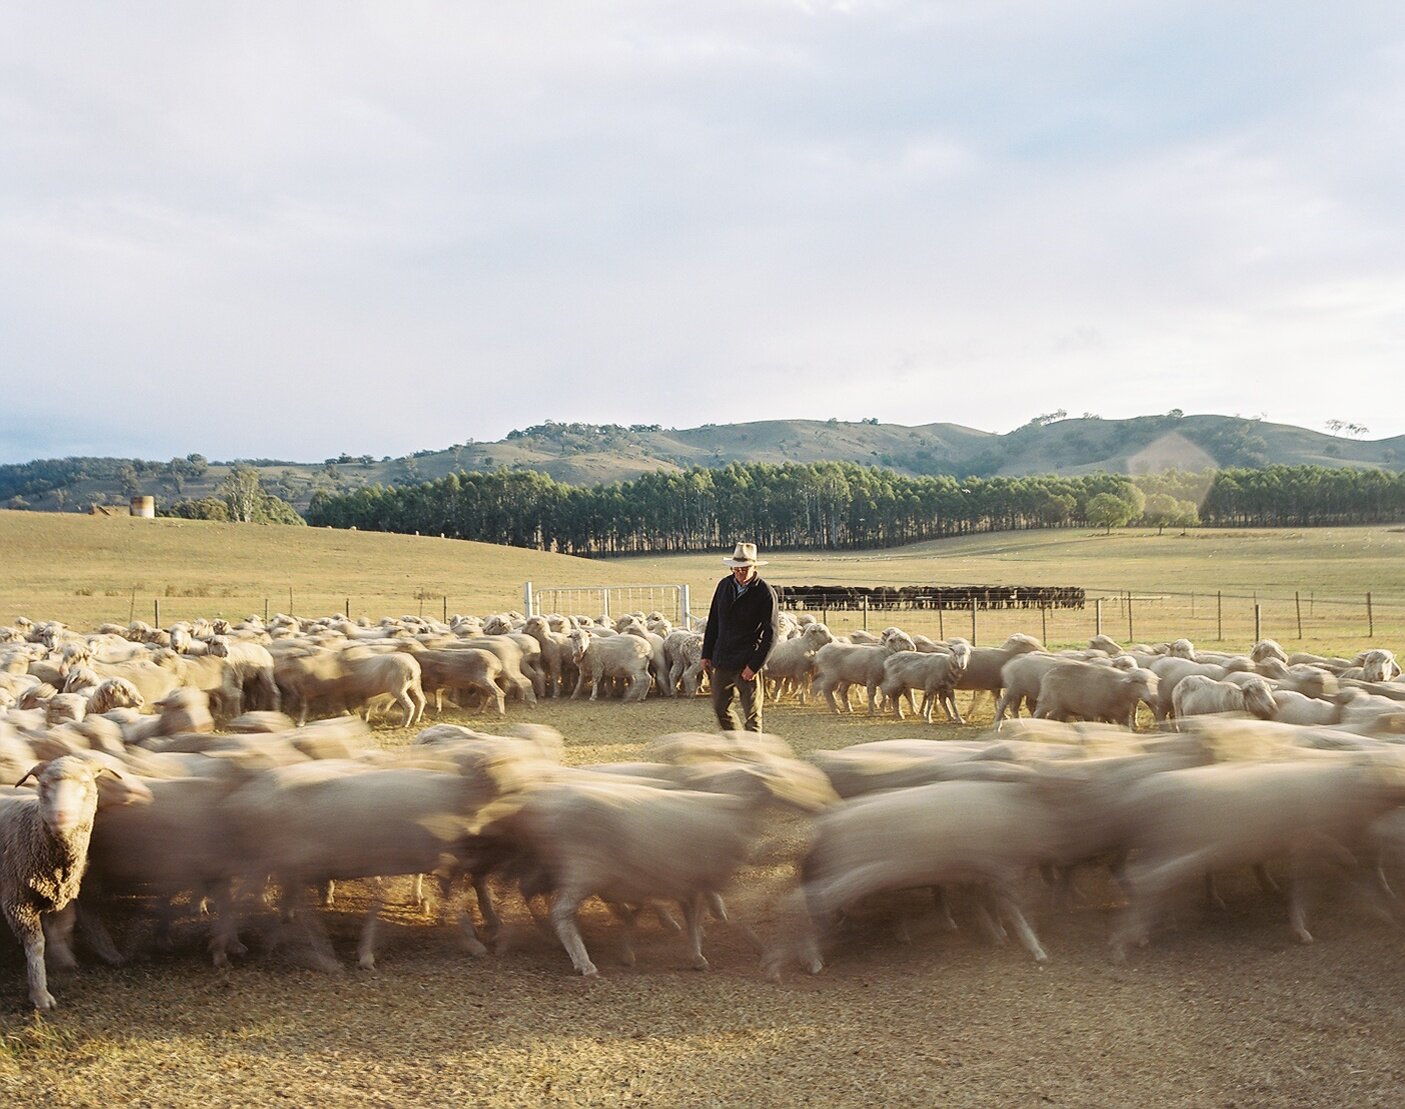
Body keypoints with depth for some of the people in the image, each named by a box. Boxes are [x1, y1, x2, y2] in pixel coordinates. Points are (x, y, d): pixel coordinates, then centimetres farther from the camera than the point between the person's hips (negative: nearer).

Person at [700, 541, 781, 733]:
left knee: (751, 714, -2)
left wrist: (754, 665, -15)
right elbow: (713, 621, 14)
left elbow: (771, 634, -9)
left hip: (747, 664, -6)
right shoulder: (725, 585, 6)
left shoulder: (766, 594, -9)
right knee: (720, 708, 12)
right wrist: (706, 654, 11)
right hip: (722, 660, 6)